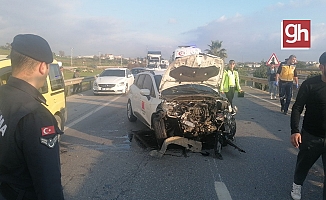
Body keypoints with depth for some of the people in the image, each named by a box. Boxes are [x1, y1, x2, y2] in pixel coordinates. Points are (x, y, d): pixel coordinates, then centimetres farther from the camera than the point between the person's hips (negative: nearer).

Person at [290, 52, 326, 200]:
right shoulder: (310, 84, -10)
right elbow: (297, 108, -9)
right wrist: (294, 131, -18)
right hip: (311, 136, -1)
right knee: (303, 164, 19)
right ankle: (297, 185, 46)